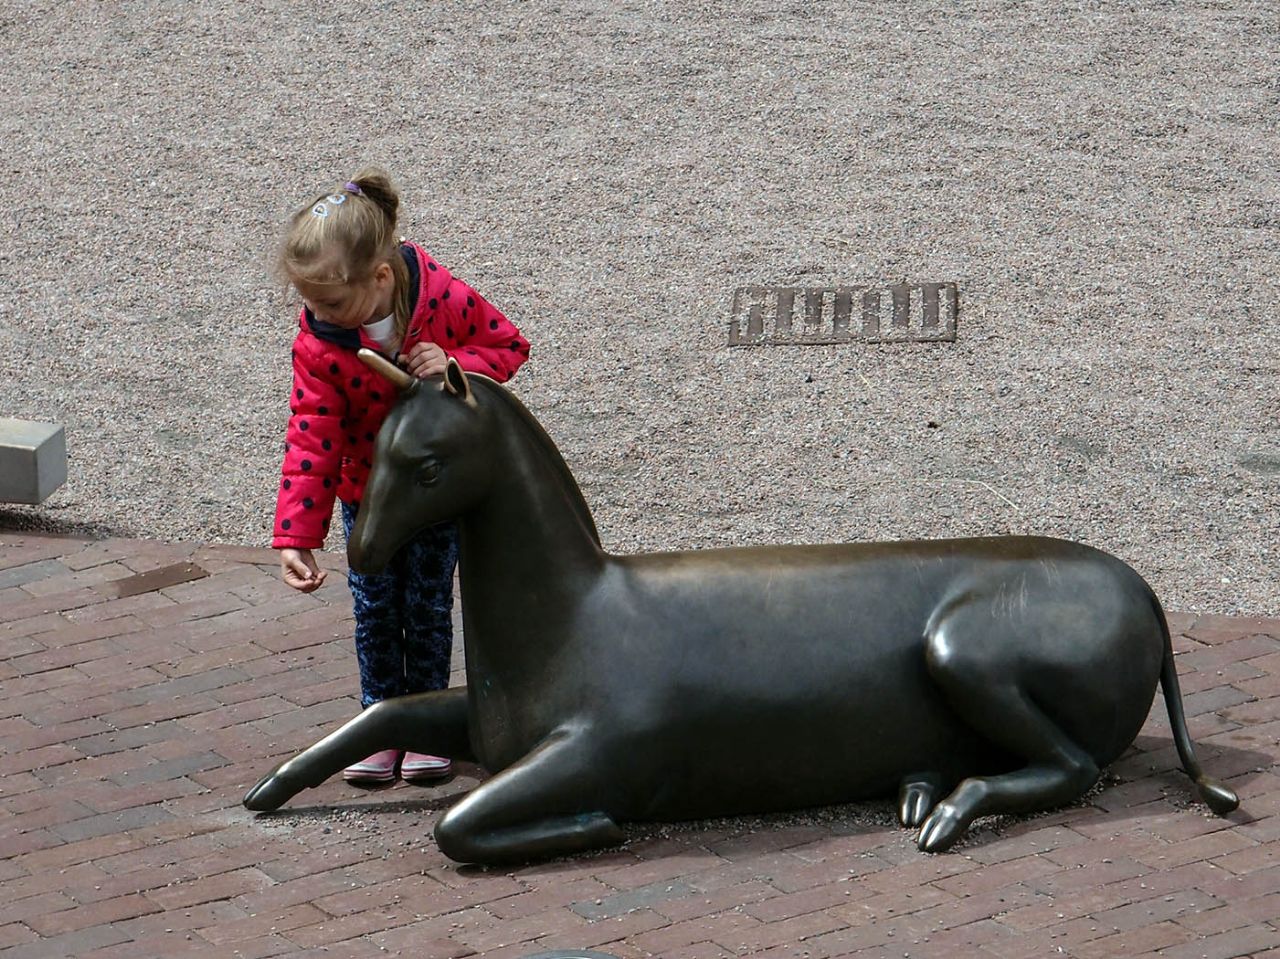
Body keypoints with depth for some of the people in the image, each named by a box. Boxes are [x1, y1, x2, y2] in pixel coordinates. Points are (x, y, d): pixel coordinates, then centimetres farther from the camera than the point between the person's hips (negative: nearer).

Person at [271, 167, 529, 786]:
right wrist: (295, 537, -25)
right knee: (374, 607, 4)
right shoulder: (317, 340, -22)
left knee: (427, 602, 4)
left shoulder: (444, 298, -27)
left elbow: (508, 346, -10)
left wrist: (455, 364, -32)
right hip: (366, 489, 1)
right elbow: (310, 440, -20)